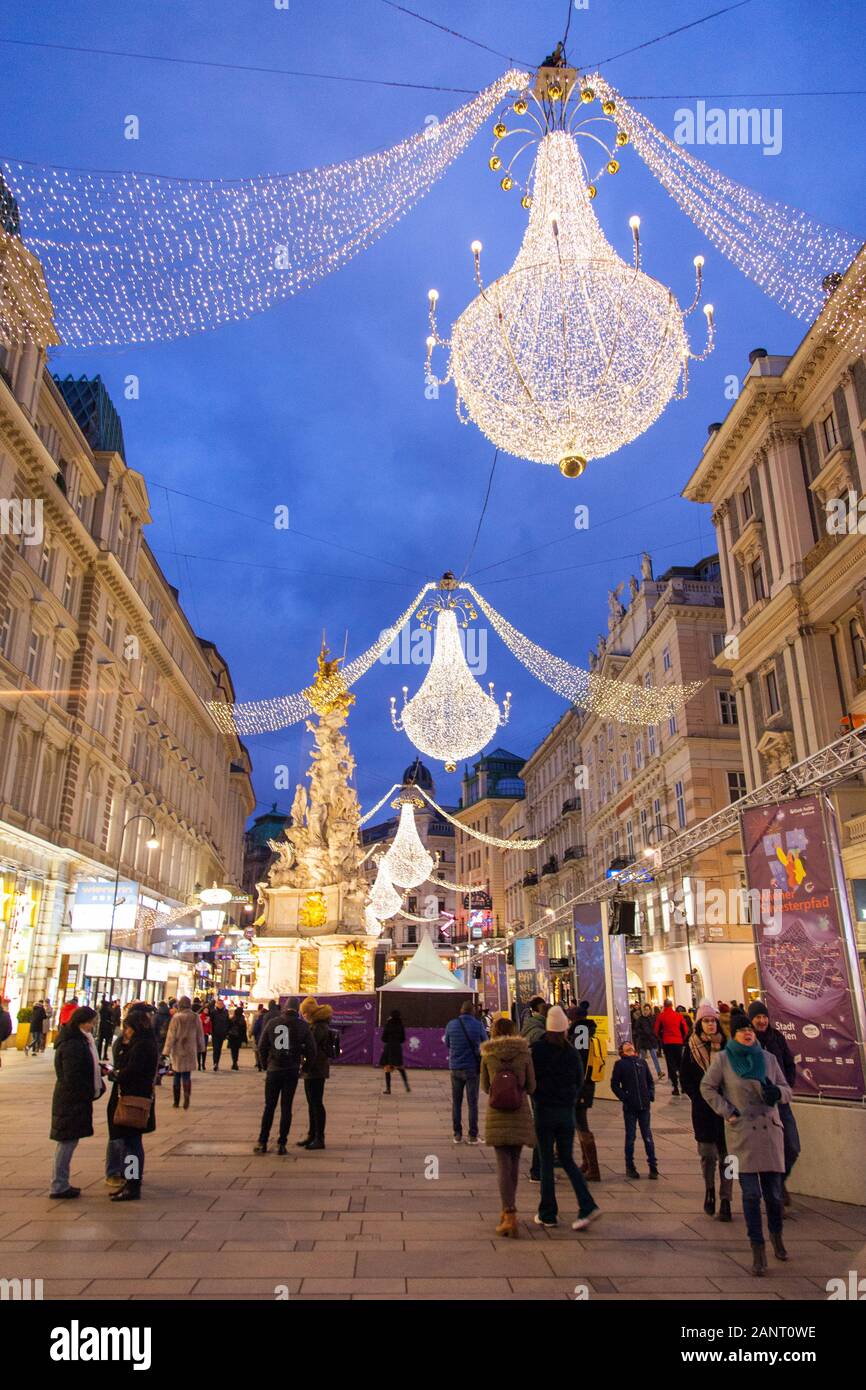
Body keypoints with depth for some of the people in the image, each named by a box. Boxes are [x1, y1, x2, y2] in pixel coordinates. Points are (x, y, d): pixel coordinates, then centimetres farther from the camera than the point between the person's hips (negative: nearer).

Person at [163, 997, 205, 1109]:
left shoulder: (176, 1017, -12)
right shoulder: (196, 1017, -2)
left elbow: (171, 1035, -11)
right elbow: (200, 1035, 6)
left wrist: (167, 1051, -6)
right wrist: (200, 1049, 17)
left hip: (178, 1051, -2)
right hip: (190, 1051, 2)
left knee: (177, 1075, 10)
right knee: (187, 1075, 8)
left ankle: (176, 1101, 15)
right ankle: (187, 1098, -7)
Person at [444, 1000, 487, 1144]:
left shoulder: (451, 1024, -4)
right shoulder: (478, 1025, -10)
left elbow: (447, 1044, 10)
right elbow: (485, 1042, 5)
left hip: (455, 1067, 2)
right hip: (473, 1068, -2)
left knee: (456, 1102, 12)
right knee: (472, 1103, 6)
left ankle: (457, 1134, 12)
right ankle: (473, 1135, 7)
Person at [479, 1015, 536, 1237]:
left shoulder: (488, 1056, -1)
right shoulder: (524, 1054, -3)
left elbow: (485, 1087, 8)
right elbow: (531, 1087, 2)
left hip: (496, 1117, -1)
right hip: (520, 1116, 1)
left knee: (503, 1165, 1)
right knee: (514, 1163, 15)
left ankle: (510, 1215, -8)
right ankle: (508, 1209, 28)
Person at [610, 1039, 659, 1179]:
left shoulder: (642, 1062, 12)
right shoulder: (620, 1064, 3)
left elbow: (650, 1081, 16)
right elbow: (614, 1084, 2)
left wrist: (651, 1094, 1)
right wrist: (623, 1097, -8)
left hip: (644, 1106, 2)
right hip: (629, 1107, -2)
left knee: (647, 1136, 2)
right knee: (630, 1137, 4)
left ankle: (653, 1166, 12)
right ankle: (630, 1167, 15)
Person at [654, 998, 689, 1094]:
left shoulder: (661, 1016, -4)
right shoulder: (679, 1015, -1)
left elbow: (657, 1030, 0)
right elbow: (685, 1029, 1)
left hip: (667, 1043, -2)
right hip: (678, 1042, 2)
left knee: (671, 1065, 3)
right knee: (680, 1064, 15)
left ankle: (676, 1087, -3)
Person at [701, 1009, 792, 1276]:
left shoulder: (768, 1058, 5)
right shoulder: (723, 1058, -3)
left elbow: (787, 1091, 11)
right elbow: (707, 1087, 5)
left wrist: (777, 1091, -11)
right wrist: (727, 1111, -4)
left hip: (770, 1131, 3)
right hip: (741, 1133, -2)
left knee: (773, 1191, 7)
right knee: (751, 1193, -3)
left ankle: (776, 1235, 34)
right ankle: (758, 1249, 10)